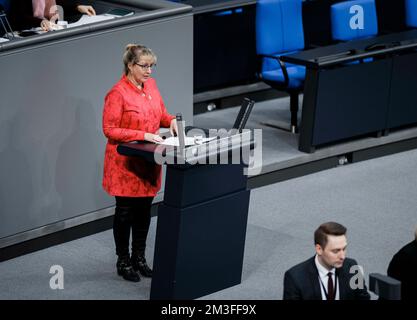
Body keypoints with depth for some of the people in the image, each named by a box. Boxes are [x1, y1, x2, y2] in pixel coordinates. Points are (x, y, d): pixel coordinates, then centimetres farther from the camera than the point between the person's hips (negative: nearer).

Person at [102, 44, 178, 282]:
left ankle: (139, 258, 26)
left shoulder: (151, 85, 4)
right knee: (125, 211, 4)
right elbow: (110, 130, -19)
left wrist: (171, 120, -3)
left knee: (144, 209, 13)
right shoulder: (117, 94, -19)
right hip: (125, 163, -6)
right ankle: (123, 262, 17)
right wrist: (143, 135, -24)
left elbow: (160, 112, 19)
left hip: (148, 163, 7)